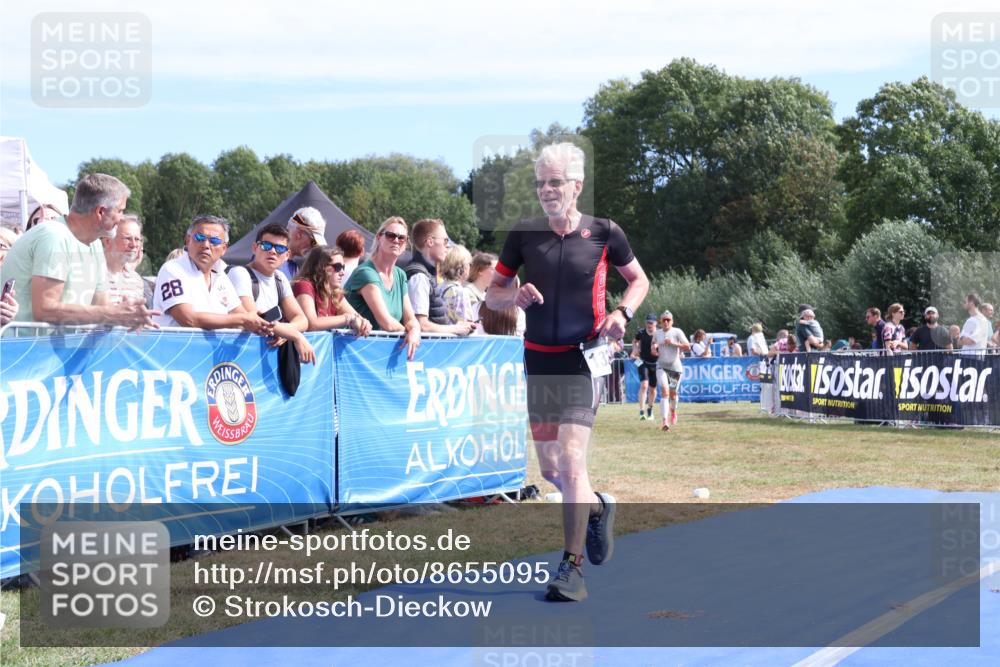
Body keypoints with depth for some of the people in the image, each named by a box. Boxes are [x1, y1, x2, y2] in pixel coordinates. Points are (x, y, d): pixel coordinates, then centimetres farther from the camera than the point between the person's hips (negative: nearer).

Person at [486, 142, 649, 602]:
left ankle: (572, 568, -9)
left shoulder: (604, 233, -3)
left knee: (571, 462, -16)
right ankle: (597, 508, 42)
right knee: (548, 469, 10)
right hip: (538, 359, 4)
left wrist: (621, 312, -7)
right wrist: (515, 295, -12)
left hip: (583, 357, -4)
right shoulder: (523, 234, 3)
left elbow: (638, 279, 12)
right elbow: (492, 295, 10)